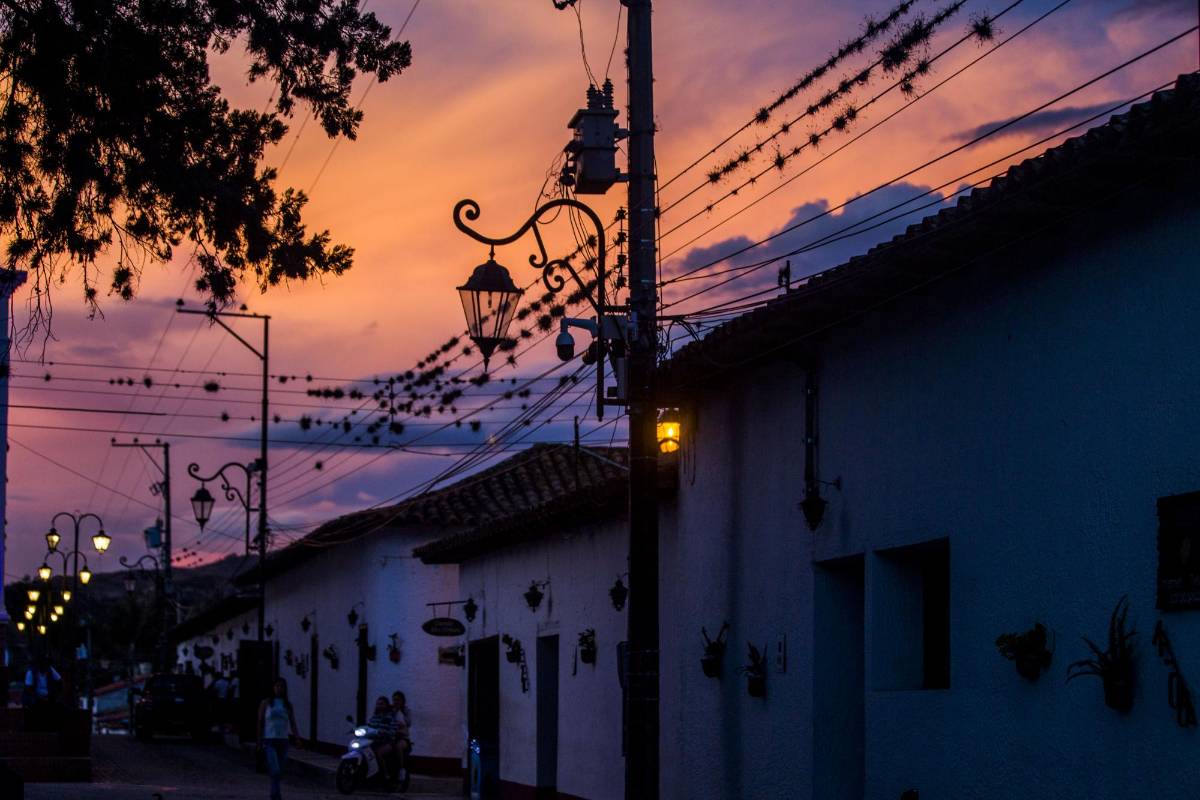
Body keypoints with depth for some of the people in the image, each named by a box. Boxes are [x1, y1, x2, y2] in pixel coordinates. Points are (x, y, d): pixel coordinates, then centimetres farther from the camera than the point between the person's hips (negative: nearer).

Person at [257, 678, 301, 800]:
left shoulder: (288, 705, 9)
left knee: (279, 772, 10)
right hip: (269, 741, -4)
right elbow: (260, 723, 2)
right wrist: (259, 741, -4)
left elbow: (292, 724, 3)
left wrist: (297, 738, -11)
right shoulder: (266, 703, 2)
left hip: (283, 741, 4)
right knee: (275, 770, -17)